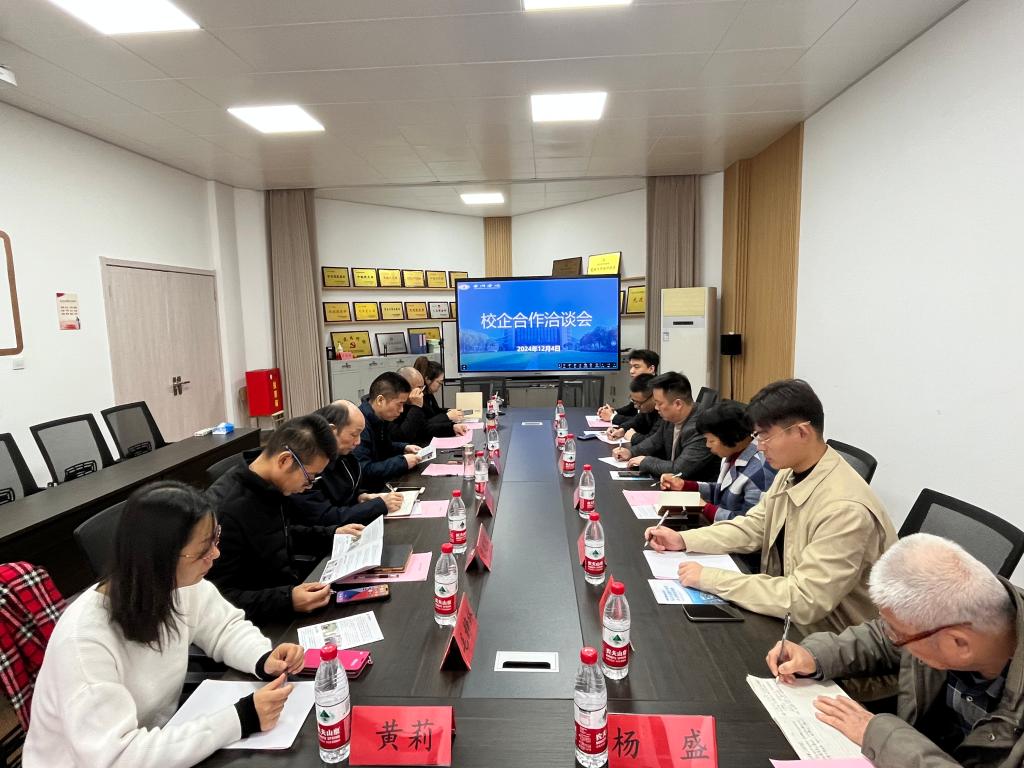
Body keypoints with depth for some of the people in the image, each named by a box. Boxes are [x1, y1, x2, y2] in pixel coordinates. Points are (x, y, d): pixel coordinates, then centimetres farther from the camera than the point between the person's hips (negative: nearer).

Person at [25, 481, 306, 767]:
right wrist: (240, 719, -32)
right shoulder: (84, 640, -30)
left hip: (158, 738, 5)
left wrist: (264, 660, -16)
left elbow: (226, 627, 4)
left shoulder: (181, 585, -12)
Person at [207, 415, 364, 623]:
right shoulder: (224, 510, -28)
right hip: (266, 624, -8)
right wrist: (286, 600, -33)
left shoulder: (269, 485, -1)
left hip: (292, 591, 8)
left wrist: (332, 534, 9)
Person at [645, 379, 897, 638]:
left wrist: (710, 579, -28)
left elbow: (805, 601, -30)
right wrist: (683, 540, -5)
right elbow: (751, 528, 7)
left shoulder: (845, 508, -30)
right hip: (786, 615, 7)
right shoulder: (790, 474, -3)